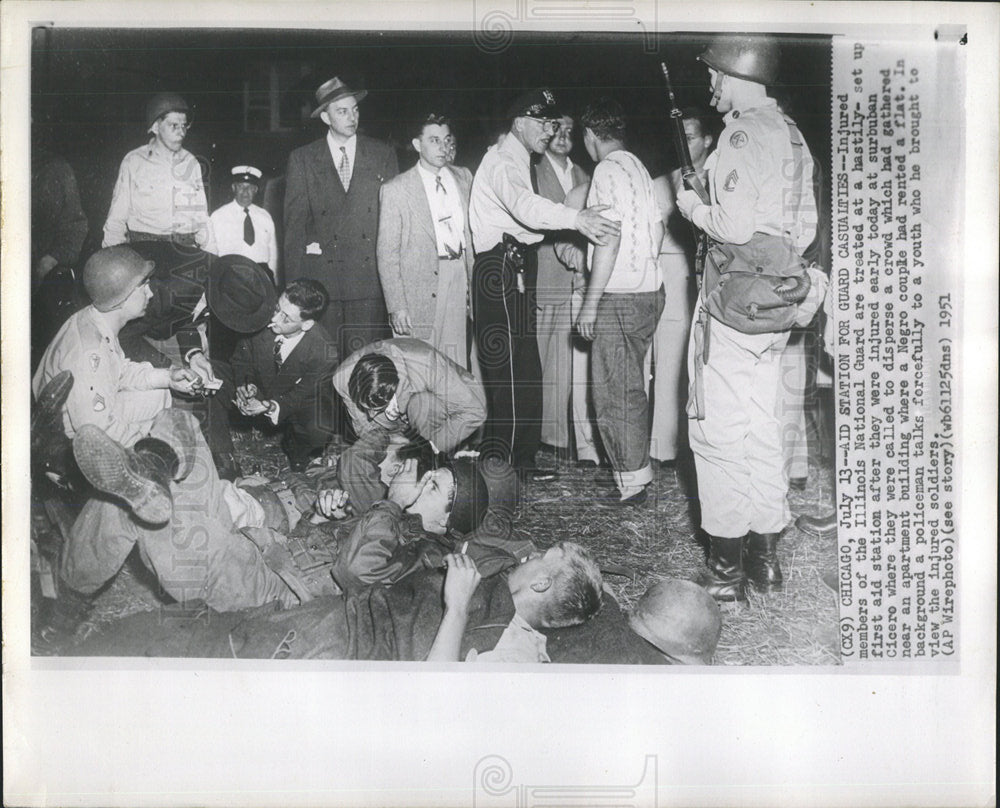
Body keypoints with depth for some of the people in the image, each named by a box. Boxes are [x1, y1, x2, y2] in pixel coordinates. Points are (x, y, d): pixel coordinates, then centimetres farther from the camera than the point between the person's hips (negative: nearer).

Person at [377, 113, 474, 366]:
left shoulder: (463, 177, 12)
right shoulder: (396, 190, -3)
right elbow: (387, 254, -4)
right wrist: (396, 306, -10)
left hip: (459, 280, 4)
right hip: (420, 289, -4)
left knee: (457, 368, 3)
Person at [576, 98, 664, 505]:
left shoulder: (607, 170, -11)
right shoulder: (639, 168, 15)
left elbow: (609, 238, -19)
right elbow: (656, 230, 18)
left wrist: (591, 301, -18)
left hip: (619, 295, -9)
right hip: (648, 290, 9)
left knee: (614, 392, -3)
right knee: (631, 388, 16)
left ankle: (632, 482, 1)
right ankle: (636, 469, 25)